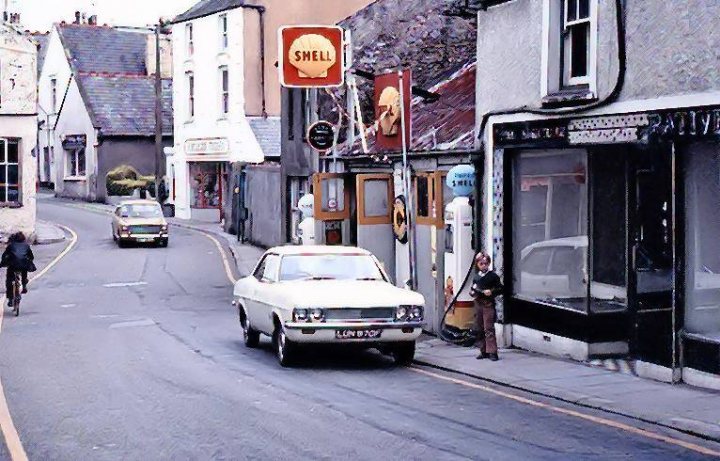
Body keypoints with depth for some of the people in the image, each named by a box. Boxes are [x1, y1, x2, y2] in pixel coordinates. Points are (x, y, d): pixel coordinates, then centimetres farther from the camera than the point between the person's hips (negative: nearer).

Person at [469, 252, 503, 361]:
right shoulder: (476, 277, 12)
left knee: (489, 328, -12)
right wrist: (473, 293, 0)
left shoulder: (493, 276, -2)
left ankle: (492, 352, -13)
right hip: (478, 304, 6)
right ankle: (484, 351, 16)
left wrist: (492, 292, -17)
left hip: (489, 304, -6)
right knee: (480, 329, 9)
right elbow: (472, 289, 22)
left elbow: (500, 289, -2)